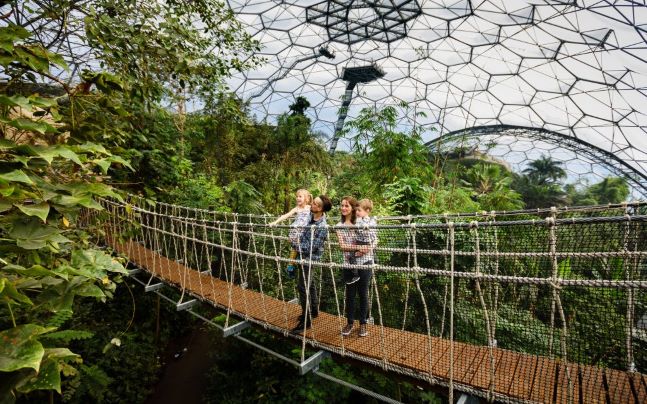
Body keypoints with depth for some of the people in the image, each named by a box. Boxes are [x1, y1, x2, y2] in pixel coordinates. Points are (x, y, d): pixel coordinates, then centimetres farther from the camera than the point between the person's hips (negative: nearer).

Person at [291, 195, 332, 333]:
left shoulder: (322, 227, -26)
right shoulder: (311, 216, -2)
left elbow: (312, 247, -25)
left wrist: (295, 245, -14)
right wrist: (298, 241, 10)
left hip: (308, 258, -9)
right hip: (303, 255, 9)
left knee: (303, 287, -6)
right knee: (309, 284, 21)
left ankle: (306, 321, 5)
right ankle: (314, 311, 38)